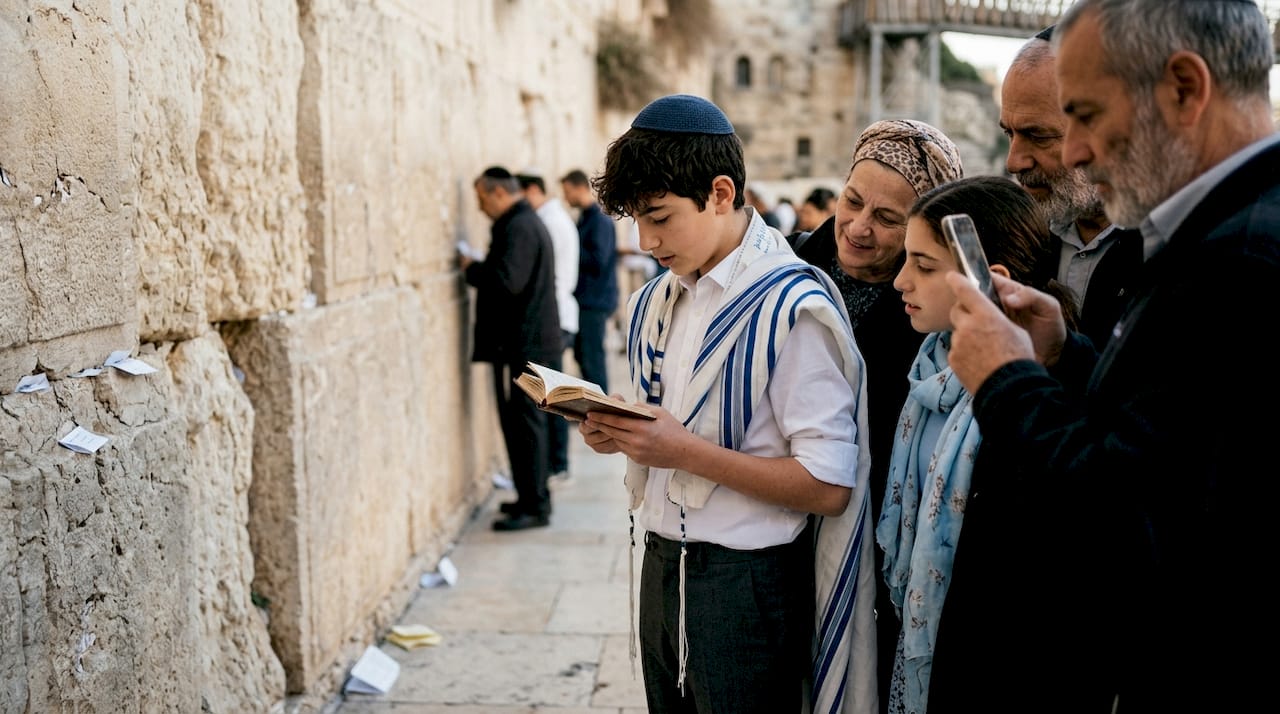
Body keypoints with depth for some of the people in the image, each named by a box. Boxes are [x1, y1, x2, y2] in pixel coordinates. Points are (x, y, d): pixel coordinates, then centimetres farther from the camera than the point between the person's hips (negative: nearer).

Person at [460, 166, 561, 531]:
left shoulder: (519, 227, -16)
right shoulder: (525, 222, 18)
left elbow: (508, 281, -27)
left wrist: (471, 268, -13)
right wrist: (479, 267, 13)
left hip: (522, 343, -11)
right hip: (524, 340, 11)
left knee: (524, 423, -6)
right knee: (522, 422, 15)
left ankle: (534, 506, -1)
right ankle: (532, 498, 23)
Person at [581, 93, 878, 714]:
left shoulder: (791, 307, -17)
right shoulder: (655, 303, 9)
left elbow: (829, 488, -20)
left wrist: (686, 451, -23)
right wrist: (617, 434, -3)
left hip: (747, 582, -7)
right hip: (662, 565, 7)